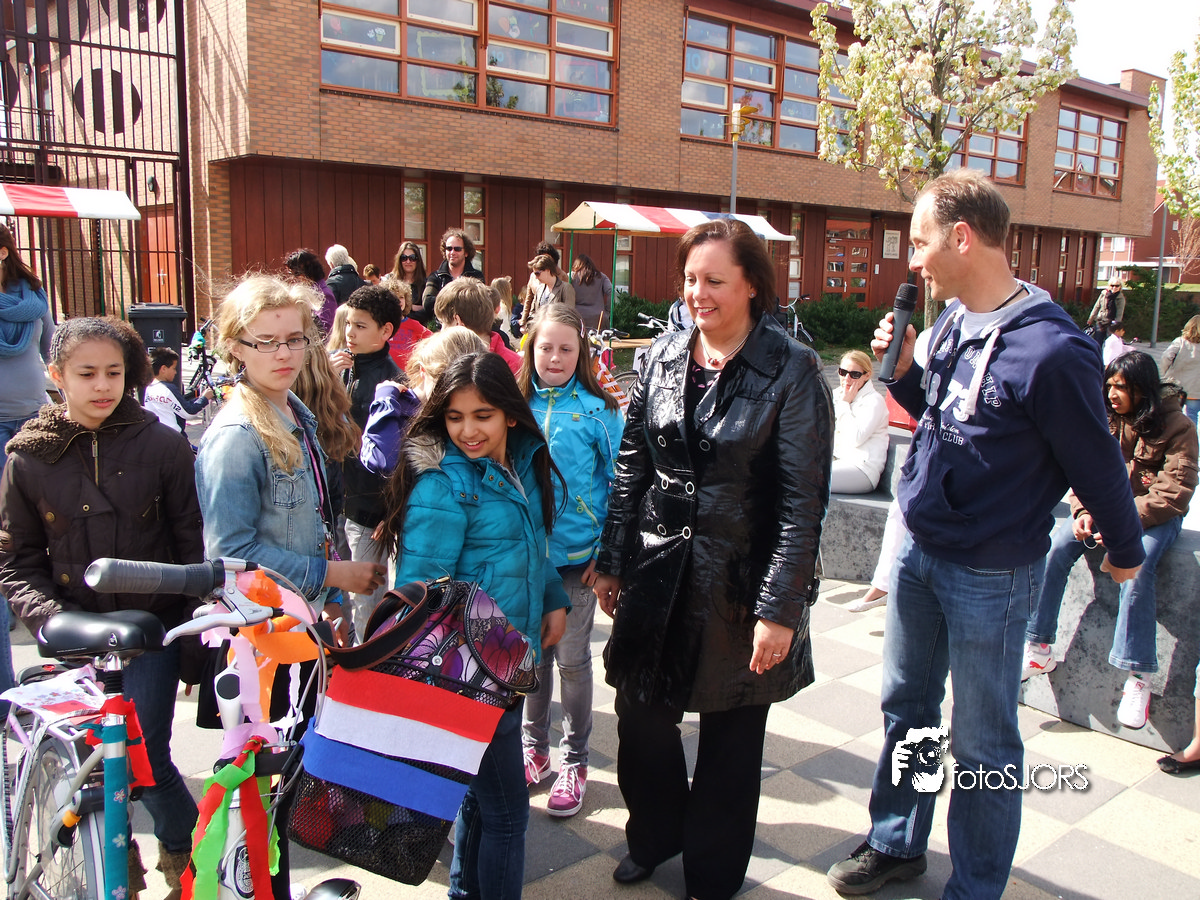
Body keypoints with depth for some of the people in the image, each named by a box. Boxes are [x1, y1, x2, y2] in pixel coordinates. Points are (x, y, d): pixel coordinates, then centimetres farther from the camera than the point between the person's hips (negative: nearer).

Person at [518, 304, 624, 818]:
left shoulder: (597, 409, -7)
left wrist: (607, 551, -10)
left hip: (576, 554, -3)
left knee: (571, 657, 7)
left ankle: (574, 761, 23)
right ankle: (533, 746, 33)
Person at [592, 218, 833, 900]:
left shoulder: (791, 370, -11)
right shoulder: (664, 357, 3)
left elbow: (804, 500, -13)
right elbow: (631, 467, 9)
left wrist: (780, 608, -16)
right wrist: (612, 562, 8)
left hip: (739, 584, -4)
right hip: (658, 574, 4)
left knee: (731, 738, 12)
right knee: (642, 715, 13)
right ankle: (655, 835, 42)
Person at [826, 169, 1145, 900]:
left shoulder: (1050, 350, -23)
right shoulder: (952, 321, 2)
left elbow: (1097, 465, -11)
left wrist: (1126, 551, 3)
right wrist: (903, 370, -3)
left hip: (990, 576, -7)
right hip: (919, 552, 8)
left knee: (982, 743, 10)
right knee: (906, 707, 21)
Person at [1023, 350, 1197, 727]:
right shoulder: (1105, 420, 3)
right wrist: (1083, 512, -18)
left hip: (1156, 516, -4)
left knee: (1136, 565, -33)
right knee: (1055, 547, -21)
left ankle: (1138, 677, -26)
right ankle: (1038, 648, -12)